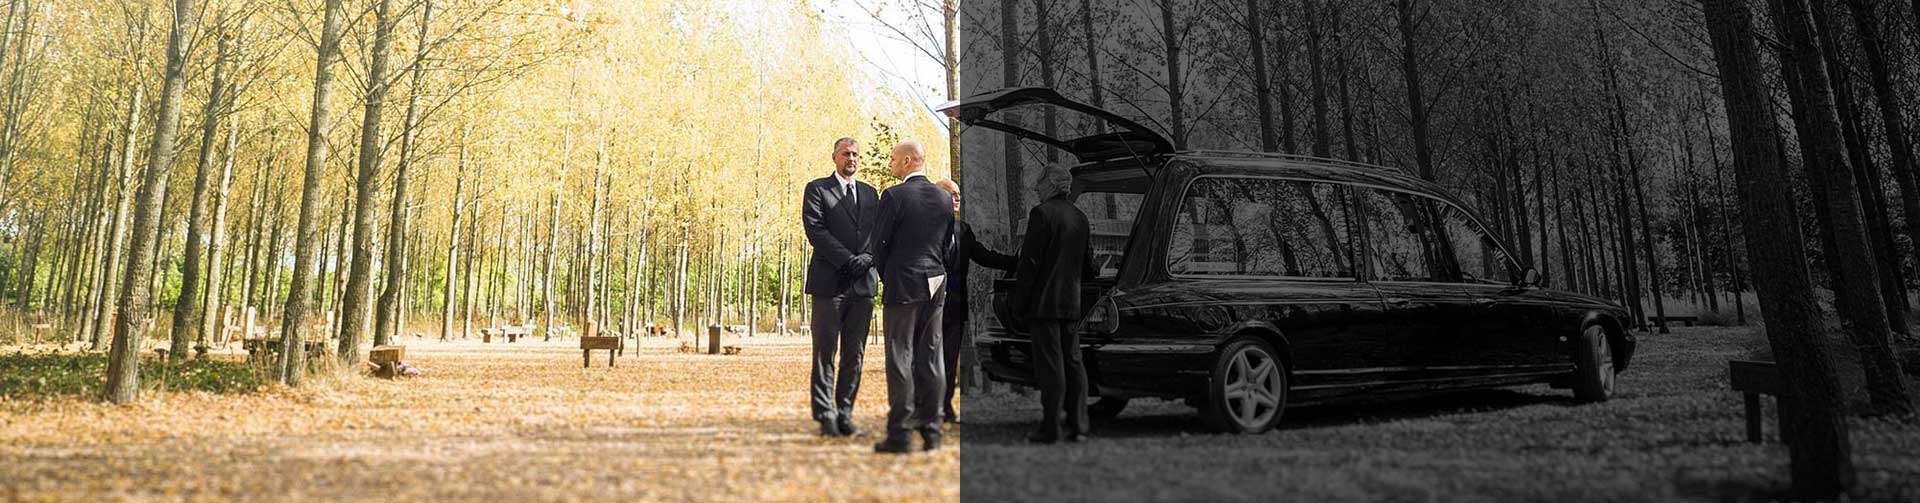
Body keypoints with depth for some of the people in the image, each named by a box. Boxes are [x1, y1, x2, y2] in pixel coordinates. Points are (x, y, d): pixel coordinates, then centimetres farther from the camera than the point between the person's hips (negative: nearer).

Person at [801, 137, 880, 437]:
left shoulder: (870, 193, 19)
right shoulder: (817, 189, 4)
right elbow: (815, 231, -8)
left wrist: (867, 258, -9)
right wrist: (849, 260, -14)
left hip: (863, 283, 5)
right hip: (830, 283, -4)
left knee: (854, 355, 6)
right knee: (825, 353, -1)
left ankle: (844, 414, 12)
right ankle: (825, 417, 5)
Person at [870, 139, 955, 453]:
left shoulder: (894, 196, -10)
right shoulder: (944, 198, 7)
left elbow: (879, 243, -6)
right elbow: (947, 244, 12)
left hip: (903, 286, -5)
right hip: (936, 287, 6)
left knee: (900, 359, -1)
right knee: (930, 358, 10)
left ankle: (900, 434, -1)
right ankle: (931, 430, 13)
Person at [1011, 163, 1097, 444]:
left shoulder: (1042, 213, -10)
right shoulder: (1080, 217, 13)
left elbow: (1030, 260, -14)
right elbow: (1088, 267, 16)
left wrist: (1018, 301, -9)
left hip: (1044, 302, -7)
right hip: (1072, 303, 7)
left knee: (1050, 365, -5)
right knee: (1073, 362, 10)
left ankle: (1051, 429, -1)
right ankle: (1078, 426, 12)